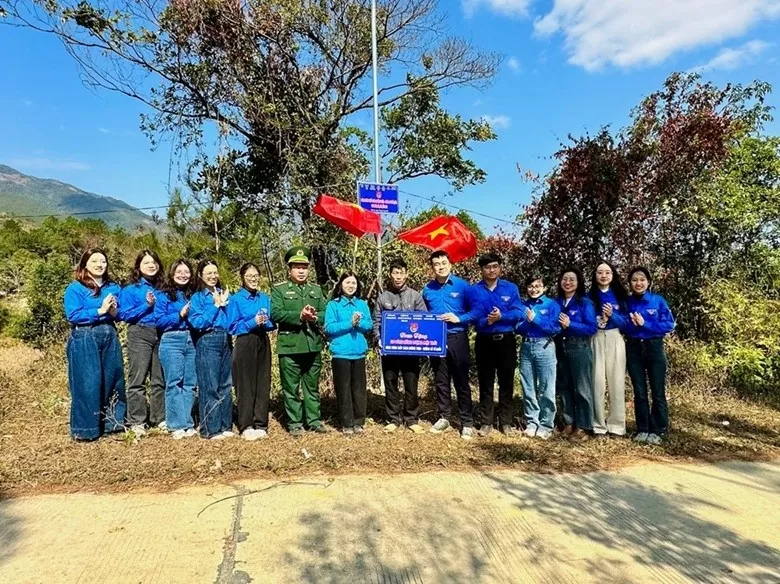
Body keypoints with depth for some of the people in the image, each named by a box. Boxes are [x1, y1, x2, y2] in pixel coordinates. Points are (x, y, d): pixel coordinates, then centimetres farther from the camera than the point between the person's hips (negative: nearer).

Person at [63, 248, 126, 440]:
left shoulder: (114, 288, 12)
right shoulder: (75, 288, -2)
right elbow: (73, 315, -12)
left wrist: (114, 312, -9)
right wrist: (100, 311, -16)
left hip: (110, 337, 5)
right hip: (84, 339, -5)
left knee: (113, 379, 9)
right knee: (87, 384, -2)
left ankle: (112, 421, 23)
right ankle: (86, 428, 8)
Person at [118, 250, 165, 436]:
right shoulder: (130, 289, 1)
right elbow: (125, 315, -7)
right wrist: (147, 305, -15)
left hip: (160, 335, 4)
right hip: (139, 335, -4)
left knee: (159, 379, 8)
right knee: (137, 379, -4)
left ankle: (160, 419, 17)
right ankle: (137, 422, 2)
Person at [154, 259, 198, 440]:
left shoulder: (193, 294, 15)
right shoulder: (163, 295, 3)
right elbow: (159, 320, -5)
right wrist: (180, 315, -13)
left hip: (191, 341, 4)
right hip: (172, 341, -4)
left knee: (190, 383, 4)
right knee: (174, 383, -4)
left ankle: (188, 424, 10)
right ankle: (176, 425, 1)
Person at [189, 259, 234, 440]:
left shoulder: (225, 294, 15)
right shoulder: (197, 297, 2)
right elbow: (197, 323, -11)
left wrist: (225, 304, -4)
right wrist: (216, 305, -10)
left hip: (226, 342, 5)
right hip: (208, 343, -5)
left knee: (225, 385, 7)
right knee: (210, 386, -4)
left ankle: (225, 425, 15)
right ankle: (211, 429, 3)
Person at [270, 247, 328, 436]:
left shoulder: (317, 290, 15)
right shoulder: (279, 289, 1)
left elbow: (326, 313, 7)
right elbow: (276, 314, -12)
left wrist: (315, 317, -14)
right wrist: (299, 315, -20)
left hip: (313, 346, 4)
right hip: (290, 346, -4)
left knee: (313, 387, 13)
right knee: (291, 388, 4)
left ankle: (314, 420, 23)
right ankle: (294, 423, 15)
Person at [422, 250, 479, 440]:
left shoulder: (462, 285, -5)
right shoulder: (428, 289, 6)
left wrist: (459, 318, -17)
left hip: (457, 338, -4)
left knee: (461, 381, 0)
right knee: (441, 381, 12)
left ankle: (467, 422, 8)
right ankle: (444, 417, 23)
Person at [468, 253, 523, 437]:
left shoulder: (511, 288, 2)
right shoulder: (474, 290, 2)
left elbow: (518, 313, -8)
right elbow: (473, 315, -9)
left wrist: (501, 316, -24)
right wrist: (486, 321, -28)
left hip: (506, 340, 0)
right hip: (484, 341, 0)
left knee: (506, 382, 6)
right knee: (485, 382, 7)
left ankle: (506, 422, 17)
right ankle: (487, 422, 16)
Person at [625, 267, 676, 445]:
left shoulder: (658, 300, -4)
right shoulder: (626, 302, 3)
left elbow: (669, 325, -7)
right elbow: (623, 327, 5)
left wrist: (644, 324, -16)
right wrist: (632, 324, -16)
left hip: (654, 348, -2)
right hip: (633, 349, 2)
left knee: (658, 392, 2)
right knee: (639, 392, 8)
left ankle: (657, 430, 12)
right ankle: (642, 429, 17)